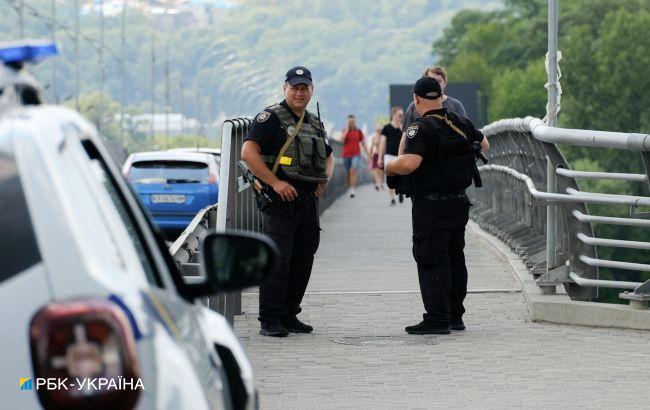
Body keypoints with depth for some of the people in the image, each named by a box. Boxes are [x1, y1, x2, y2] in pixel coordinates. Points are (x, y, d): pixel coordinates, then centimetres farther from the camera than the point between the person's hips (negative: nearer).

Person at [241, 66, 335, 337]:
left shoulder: (315, 124, 19)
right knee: (277, 259, -10)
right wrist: (275, 182, -19)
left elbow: (328, 156, 34)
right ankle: (270, 320, -9)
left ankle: (289, 315, 18)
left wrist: (325, 179, 14)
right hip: (281, 199, -8)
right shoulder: (271, 118, -5)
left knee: (303, 259, 9)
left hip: (309, 200, 8)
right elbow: (248, 152, -15)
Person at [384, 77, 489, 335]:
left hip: (430, 205, -7)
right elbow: (484, 145, 23)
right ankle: (455, 316, 22)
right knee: (454, 258, 16)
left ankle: (437, 318, -7)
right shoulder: (462, 124, 6)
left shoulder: (421, 129, -17)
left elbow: (410, 163, -30)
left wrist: (390, 167, -11)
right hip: (459, 202, 7)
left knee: (431, 260, -4)